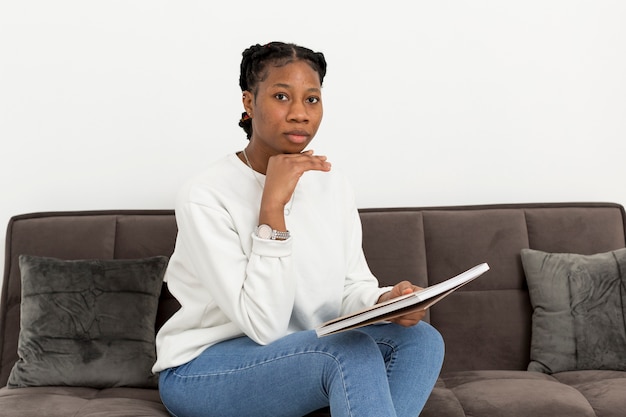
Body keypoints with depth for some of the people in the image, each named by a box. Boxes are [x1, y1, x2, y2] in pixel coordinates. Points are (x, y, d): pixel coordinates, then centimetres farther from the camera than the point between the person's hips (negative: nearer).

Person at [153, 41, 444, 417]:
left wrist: (385, 301, -21)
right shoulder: (205, 197, -19)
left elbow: (354, 287, 2)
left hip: (309, 353, 6)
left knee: (421, 339, -17)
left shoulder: (333, 185, 1)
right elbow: (263, 325, -24)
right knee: (352, 350, -32)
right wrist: (273, 205, -30)